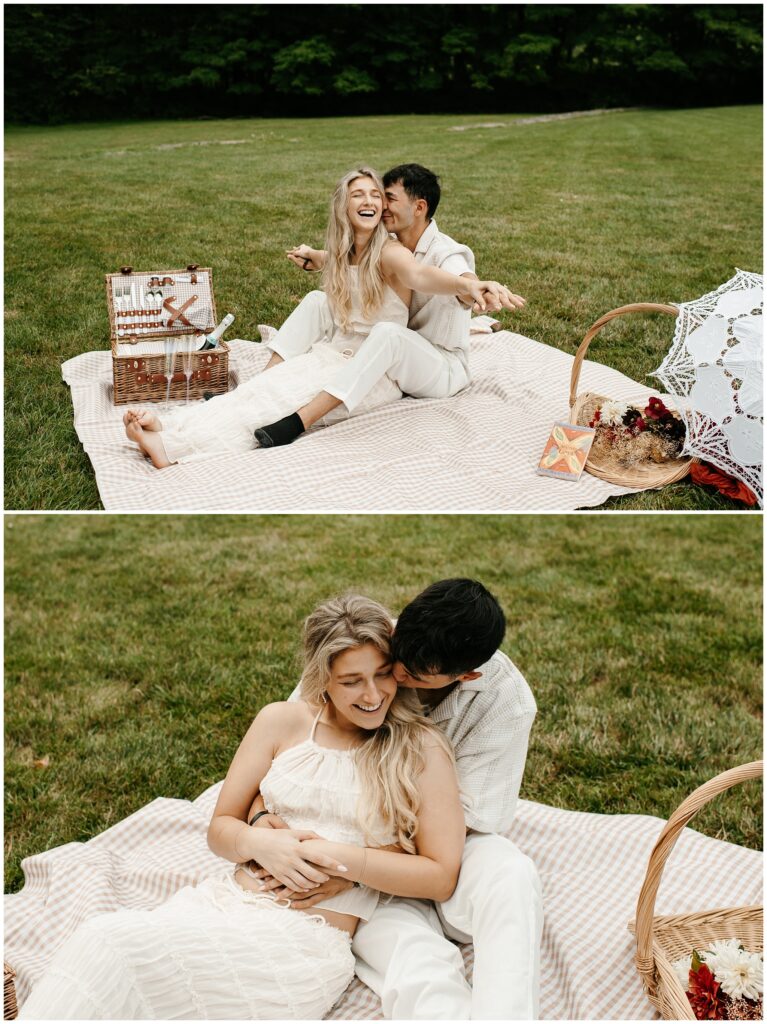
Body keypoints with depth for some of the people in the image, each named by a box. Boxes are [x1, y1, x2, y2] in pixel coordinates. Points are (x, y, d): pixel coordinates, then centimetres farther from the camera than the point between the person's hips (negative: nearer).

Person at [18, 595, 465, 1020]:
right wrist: (259, 844, -12)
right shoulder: (284, 722, 7)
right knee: (99, 939, -29)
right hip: (221, 901, 4)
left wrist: (342, 858, -14)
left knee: (109, 942, -26)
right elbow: (221, 828, 12)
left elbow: (441, 878, -2)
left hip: (307, 943, -4)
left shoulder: (421, 750, -1)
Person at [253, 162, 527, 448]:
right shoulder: (389, 246, 1)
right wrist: (315, 257, -23)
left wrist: (484, 289, -66)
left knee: (388, 332, -39)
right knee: (319, 300, -5)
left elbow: (464, 282, -42)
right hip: (394, 357, 7)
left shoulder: (445, 253, -21)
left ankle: (298, 422, -47)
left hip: (442, 369, -7)